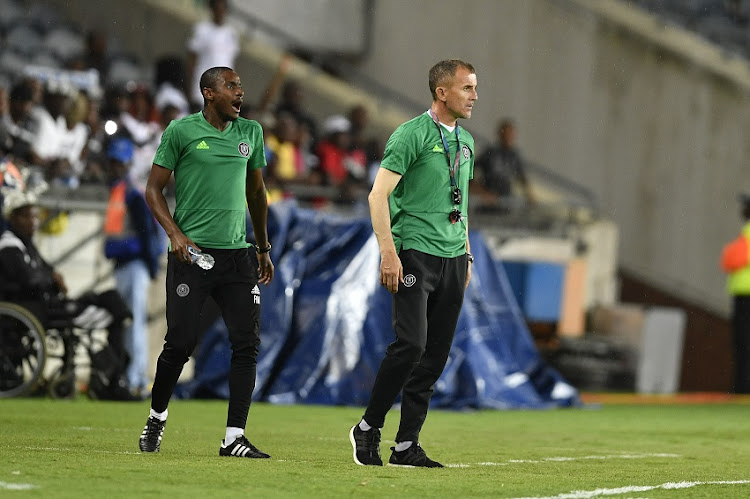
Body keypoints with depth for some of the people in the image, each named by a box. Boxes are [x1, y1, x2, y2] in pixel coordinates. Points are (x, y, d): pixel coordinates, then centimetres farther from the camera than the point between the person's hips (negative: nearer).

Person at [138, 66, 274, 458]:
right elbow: (154, 189, 1)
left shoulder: (251, 132, 12)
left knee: (247, 343, -6)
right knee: (181, 341, -6)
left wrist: (263, 248, 24)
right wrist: (175, 234, -12)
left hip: (237, 254, 4)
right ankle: (156, 417, 19)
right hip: (191, 251, -4)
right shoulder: (181, 131, -2)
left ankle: (234, 437, -3)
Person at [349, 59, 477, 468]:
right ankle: (369, 427, -1)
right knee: (411, 343, -17)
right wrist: (388, 251, -19)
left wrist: (467, 256, 21)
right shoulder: (411, 135, -8)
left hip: (453, 258, 7)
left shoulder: (465, 141, 16)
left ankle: (406, 446, 7)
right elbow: (378, 195, -12)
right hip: (416, 253, -7)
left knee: (436, 355, 3)